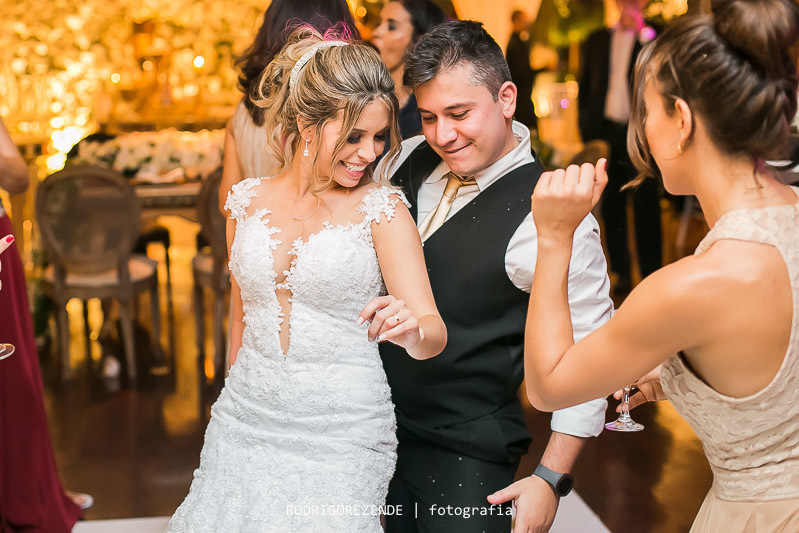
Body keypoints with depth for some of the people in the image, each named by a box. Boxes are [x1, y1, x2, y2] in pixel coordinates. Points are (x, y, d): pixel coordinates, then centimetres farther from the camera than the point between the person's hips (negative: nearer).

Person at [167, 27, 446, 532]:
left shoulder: (380, 208, -9)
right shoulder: (248, 201, 2)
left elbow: (434, 333, -16)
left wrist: (412, 329, -38)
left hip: (340, 434, -3)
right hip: (245, 423, 4)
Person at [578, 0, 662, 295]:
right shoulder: (597, 40, 13)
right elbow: (585, 86, 17)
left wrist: (642, 32, -19)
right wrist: (586, 127, 9)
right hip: (604, 132, 4)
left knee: (645, 205, -2)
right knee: (611, 205, 8)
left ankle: (651, 274, 4)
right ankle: (621, 272, 18)